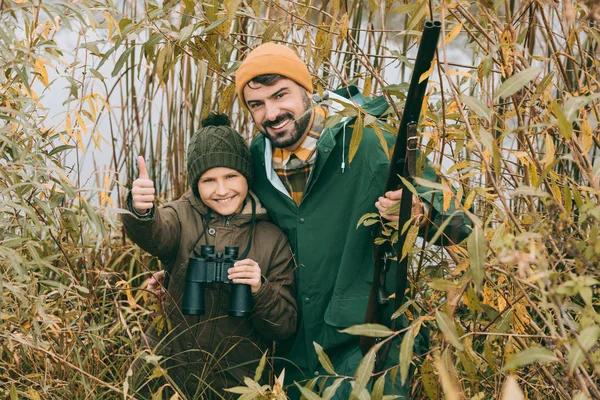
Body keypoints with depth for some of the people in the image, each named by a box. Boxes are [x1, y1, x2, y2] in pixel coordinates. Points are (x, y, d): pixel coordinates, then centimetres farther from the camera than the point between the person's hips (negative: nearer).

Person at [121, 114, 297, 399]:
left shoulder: (273, 239, -4)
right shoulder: (184, 215, -2)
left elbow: (285, 329, -4)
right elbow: (155, 233, -27)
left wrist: (261, 290, -23)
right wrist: (141, 212, -48)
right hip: (168, 374, 1)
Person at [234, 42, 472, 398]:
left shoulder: (370, 143, -13)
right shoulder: (255, 158, 1)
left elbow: (458, 224, -12)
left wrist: (423, 212, -34)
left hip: (363, 345, -5)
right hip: (290, 350, 5)